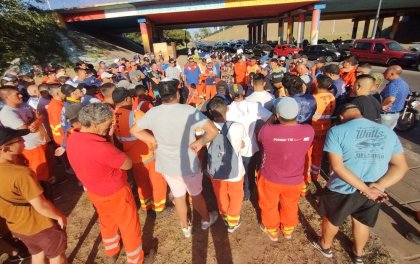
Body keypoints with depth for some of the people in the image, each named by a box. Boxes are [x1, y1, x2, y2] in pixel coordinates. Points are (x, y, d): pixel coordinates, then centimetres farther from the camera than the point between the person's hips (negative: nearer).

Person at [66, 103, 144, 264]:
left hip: (94, 191, 8)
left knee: (106, 222, 31)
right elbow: (128, 164, -23)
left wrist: (108, 137, -7)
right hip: (115, 194, -8)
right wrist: (110, 139, -13)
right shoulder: (101, 148, -38)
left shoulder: (72, 139, -11)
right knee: (130, 227, 16)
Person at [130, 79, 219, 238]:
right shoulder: (189, 110, -23)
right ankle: (206, 220, 49)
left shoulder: (152, 113, -11)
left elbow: (134, 130, 4)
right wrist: (200, 142, -11)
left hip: (167, 164, 3)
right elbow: (213, 131, -27)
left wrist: (155, 141, 1)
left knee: (178, 196, 24)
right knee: (196, 194, 23)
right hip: (189, 164, -3)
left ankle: (185, 228, 45)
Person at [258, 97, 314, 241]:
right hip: (295, 179, 2)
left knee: (269, 205, 26)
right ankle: (288, 230, 55)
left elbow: (260, 140, -6)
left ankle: (272, 231, 51)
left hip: (270, 178, -2)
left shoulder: (267, 130, -31)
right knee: (290, 205, 30)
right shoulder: (309, 131, -22)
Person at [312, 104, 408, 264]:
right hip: (373, 191, 4)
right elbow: (401, 166, -2)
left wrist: (366, 190, -17)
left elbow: (337, 167, -23)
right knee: (362, 222, 30)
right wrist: (379, 186, -13)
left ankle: (325, 246, 49)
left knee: (331, 219, 24)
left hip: (342, 191, -4)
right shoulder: (388, 132, 0)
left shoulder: (336, 131, -17)